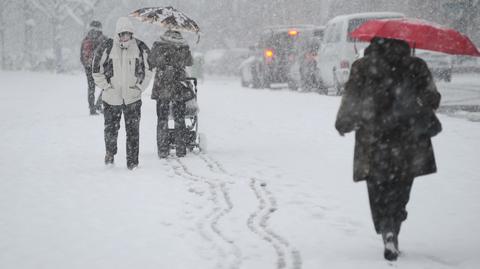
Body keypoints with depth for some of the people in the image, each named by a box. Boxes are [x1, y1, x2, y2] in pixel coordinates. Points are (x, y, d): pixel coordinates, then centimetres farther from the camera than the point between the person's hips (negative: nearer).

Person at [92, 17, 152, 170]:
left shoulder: (140, 48, -1)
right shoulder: (108, 47, -6)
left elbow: (147, 69, 12)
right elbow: (97, 68, 2)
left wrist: (140, 86, 3)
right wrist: (106, 86, -3)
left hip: (133, 98, 1)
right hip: (112, 97, -1)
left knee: (133, 131, -1)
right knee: (111, 129, 7)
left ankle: (132, 161, 7)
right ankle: (110, 153, 33)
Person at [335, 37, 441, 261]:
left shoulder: (361, 68, -2)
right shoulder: (416, 67, -1)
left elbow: (350, 102, -1)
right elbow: (432, 98, -5)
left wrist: (342, 124, 13)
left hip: (374, 144, 0)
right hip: (409, 143, 1)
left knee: (379, 193, 11)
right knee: (399, 192, 14)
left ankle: (387, 231, -9)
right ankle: (393, 234, 2)